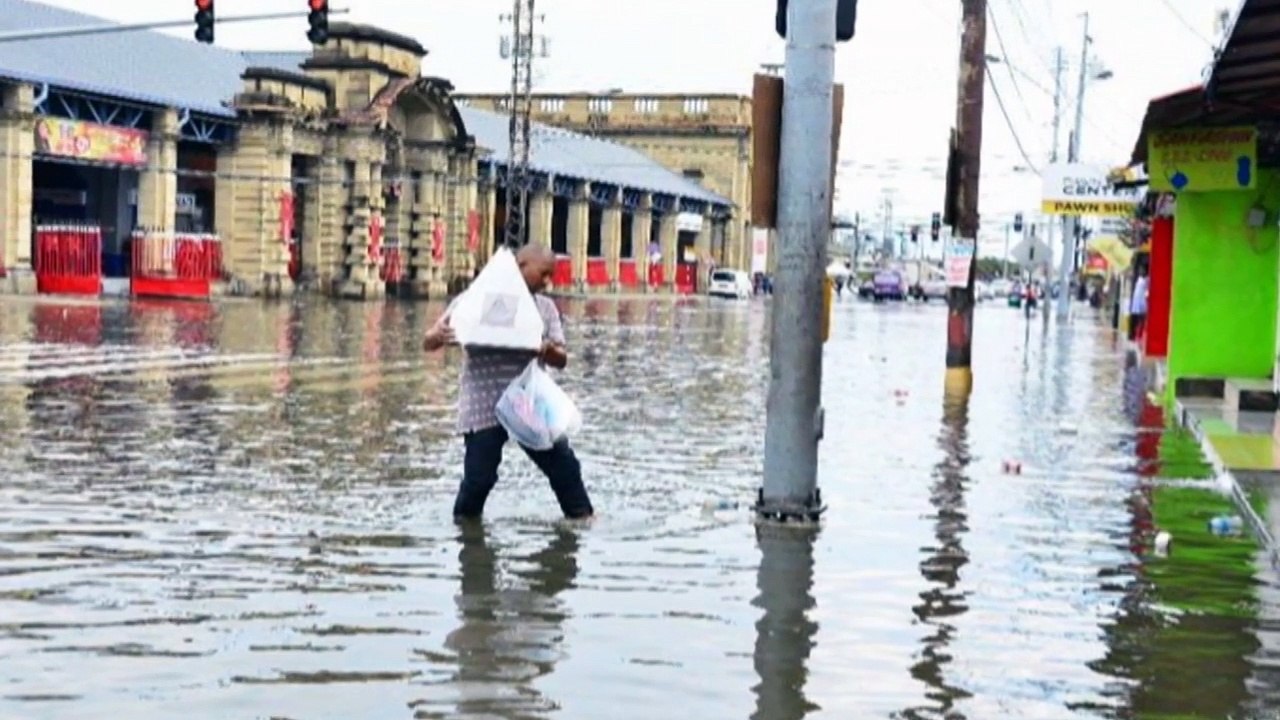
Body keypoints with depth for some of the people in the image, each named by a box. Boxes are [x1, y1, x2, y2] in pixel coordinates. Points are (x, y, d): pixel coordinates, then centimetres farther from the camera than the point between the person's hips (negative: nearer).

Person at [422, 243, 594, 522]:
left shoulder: (545, 307, 9)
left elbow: (561, 360, 4)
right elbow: (428, 343, -2)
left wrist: (548, 350, -20)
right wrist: (438, 337, -27)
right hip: (484, 408, -4)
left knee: (564, 464, 2)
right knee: (479, 477, -4)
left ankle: (583, 519, 18)